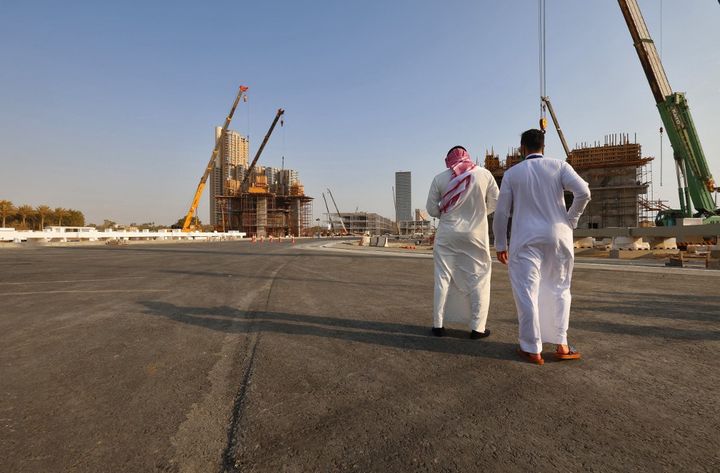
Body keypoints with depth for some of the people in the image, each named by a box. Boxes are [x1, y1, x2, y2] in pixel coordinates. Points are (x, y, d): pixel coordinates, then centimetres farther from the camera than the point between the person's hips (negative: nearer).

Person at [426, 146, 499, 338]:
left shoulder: (440, 178, -3)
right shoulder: (484, 174, -2)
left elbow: (431, 208, -1)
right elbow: (495, 202, 4)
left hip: (447, 234, 1)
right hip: (476, 234, 0)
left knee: (443, 278, 8)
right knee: (479, 279, 9)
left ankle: (438, 324, 13)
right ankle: (477, 327, 11)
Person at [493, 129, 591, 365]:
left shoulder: (512, 173, 3)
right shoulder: (559, 166, 5)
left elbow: (501, 211, 1)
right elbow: (583, 192, -8)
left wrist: (500, 244, 7)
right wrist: (571, 219, 6)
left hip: (526, 239, -2)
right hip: (558, 236, 2)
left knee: (527, 292, 2)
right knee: (559, 290, 16)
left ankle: (532, 349, 7)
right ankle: (561, 345, 17)